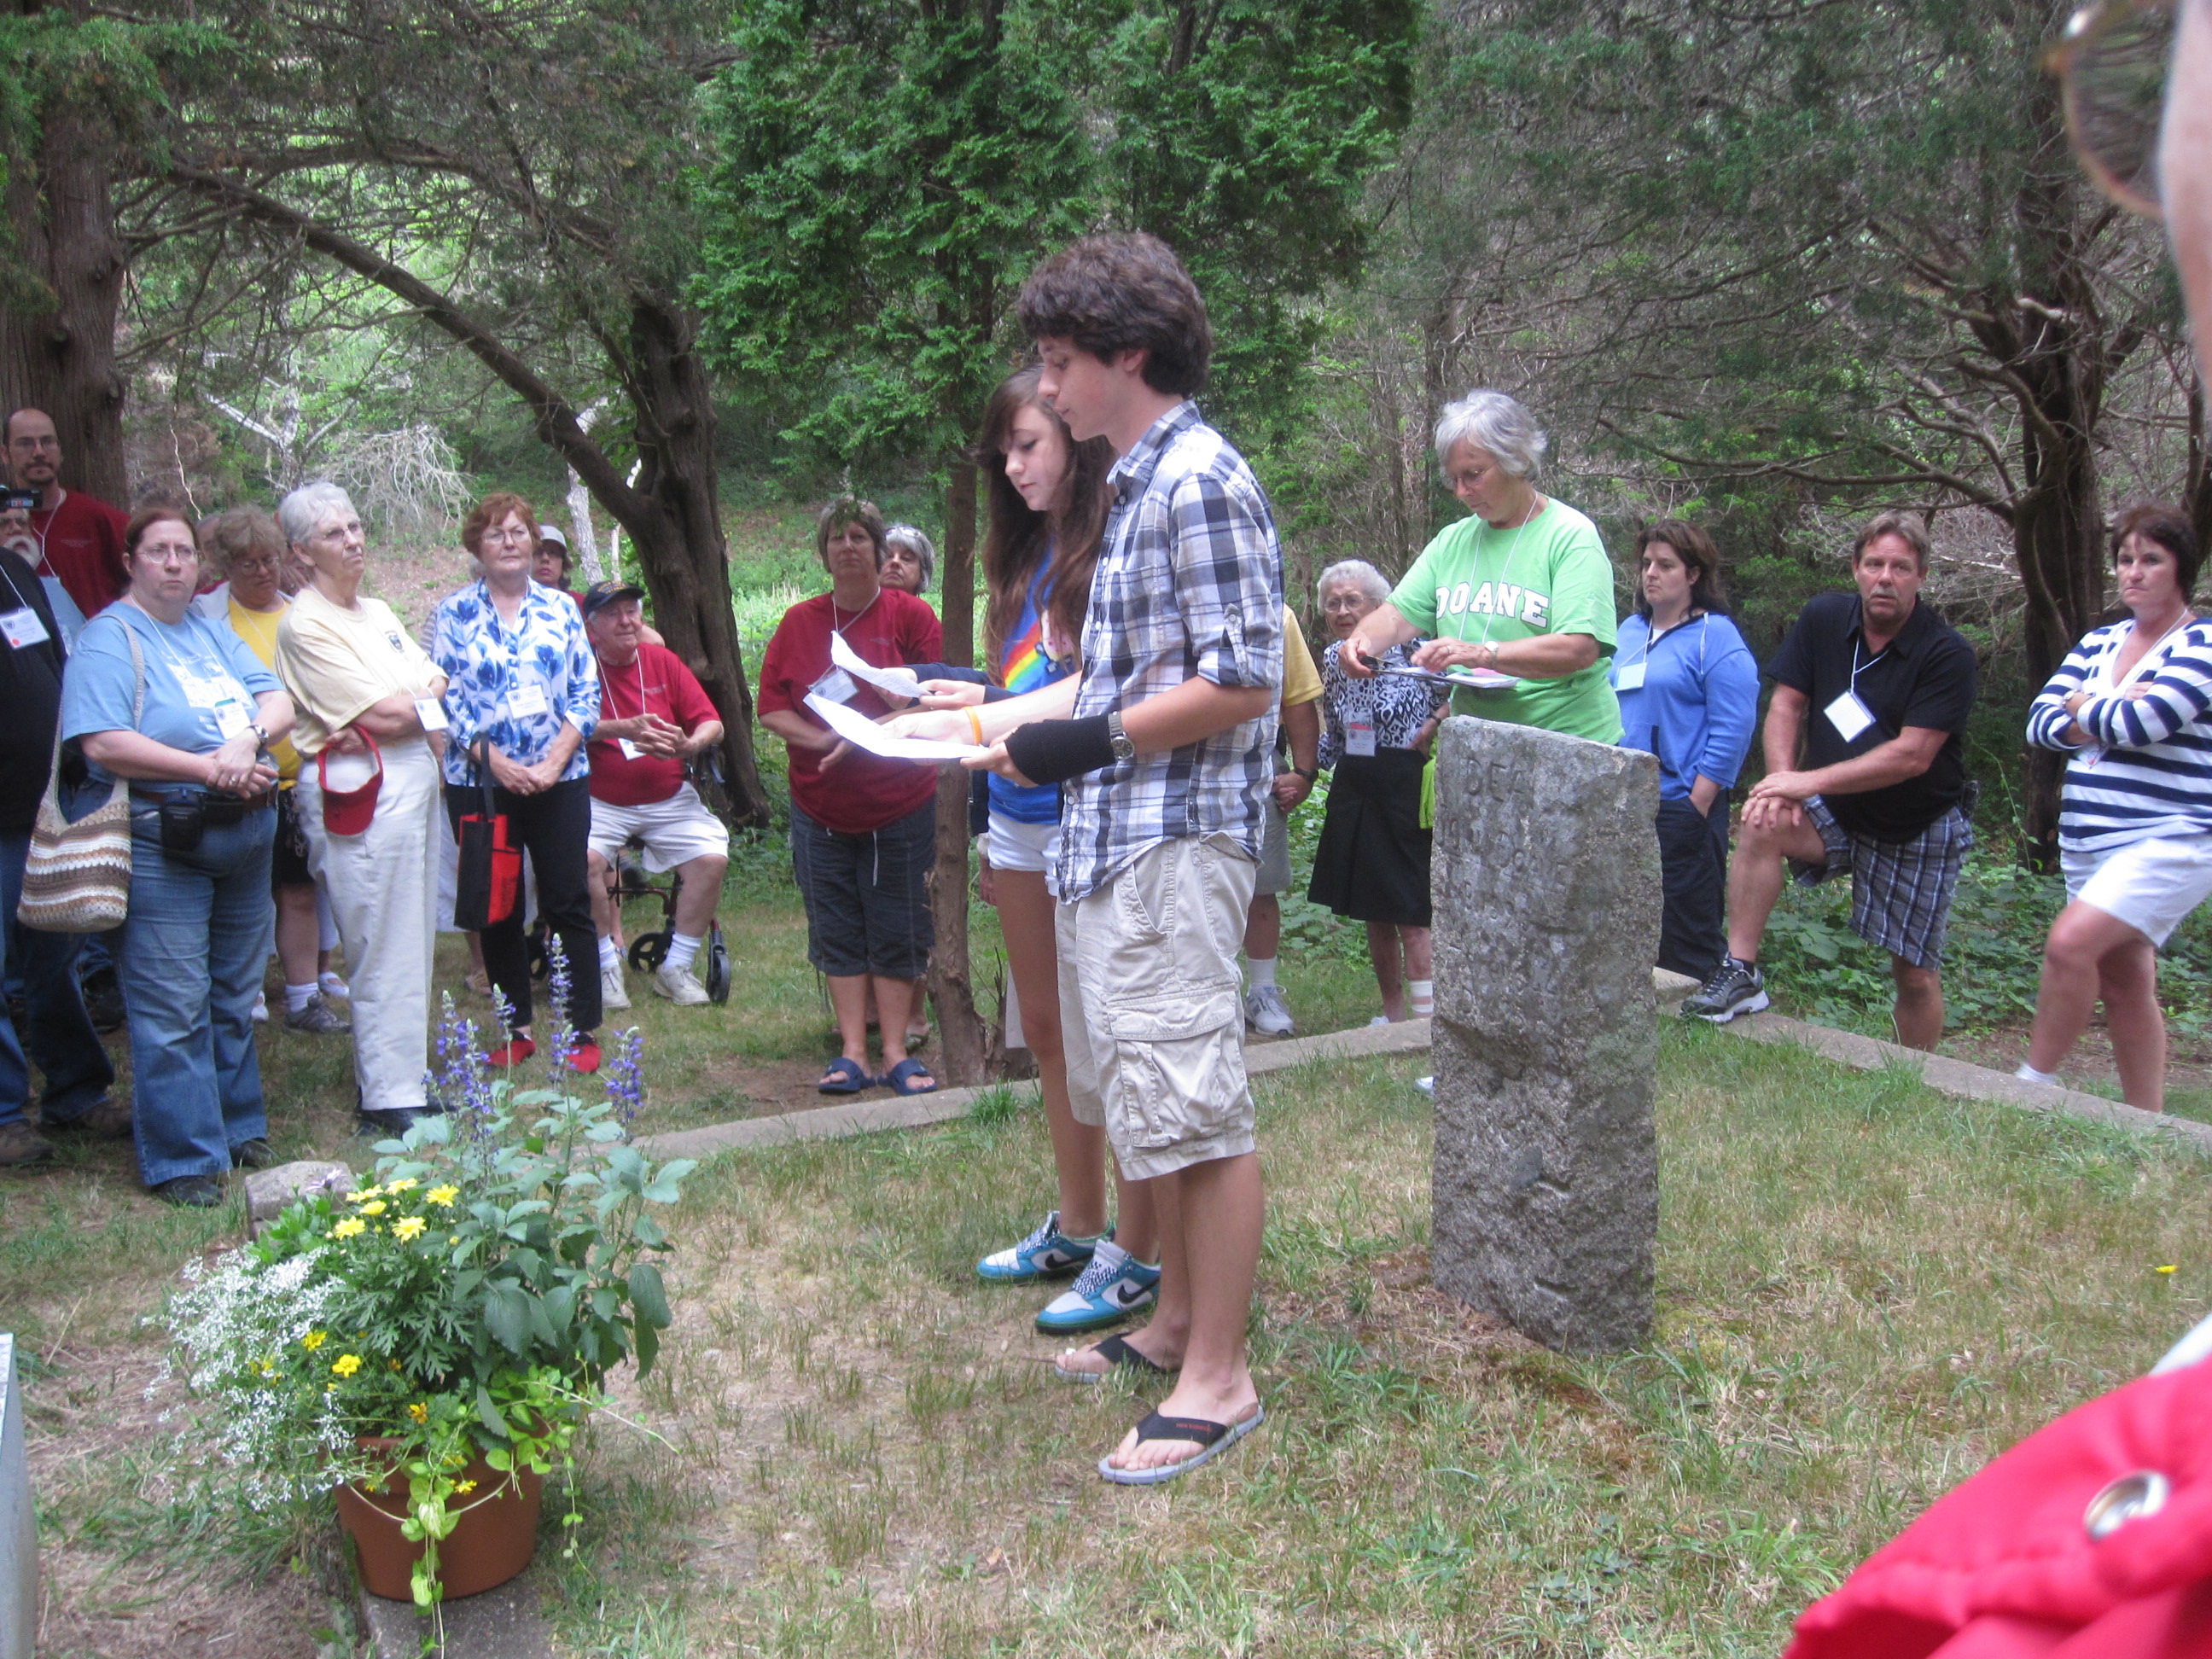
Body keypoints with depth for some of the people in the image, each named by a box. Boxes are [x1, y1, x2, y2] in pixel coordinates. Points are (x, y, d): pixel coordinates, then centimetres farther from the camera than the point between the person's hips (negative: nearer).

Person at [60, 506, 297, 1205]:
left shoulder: (211, 631, 15)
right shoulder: (109, 637, -6)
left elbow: (279, 701, 7)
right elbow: (104, 744, -18)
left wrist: (248, 741, -15)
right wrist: (209, 768, -19)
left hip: (244, 834, 7)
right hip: (161, 841, -7)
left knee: (234, 996, 16)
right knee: (174, 1009, -2)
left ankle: (239, 1128, 29)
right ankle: (183, 1159, 7)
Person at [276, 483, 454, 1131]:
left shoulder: (377, 612, 17)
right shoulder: (306, 625, -10)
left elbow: (434, 682, 12)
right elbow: (380, 714, -15)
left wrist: (408, 709, -9)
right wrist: (427, 706, 3)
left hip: (414, 780, 9)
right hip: (361, 794, -8)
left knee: (412, 939, 13)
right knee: (384, 947, -5)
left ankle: (403, 1073, 23)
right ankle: (389, 1096, 3)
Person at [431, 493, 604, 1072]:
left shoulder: (561, 608, 6)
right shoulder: (453, 613, 3)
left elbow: (586, 693, 2)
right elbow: (447, 698, -3)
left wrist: (554, 761, -10)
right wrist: (497, 761, -14)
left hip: (559, 780, 0)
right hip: (479, 782, 0)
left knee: (569, 904, 0)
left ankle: (584, 1031, 8)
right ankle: (517, 1029, 19)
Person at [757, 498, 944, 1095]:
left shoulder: (911, 616, -3)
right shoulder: (799, 622, 5)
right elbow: (770, 707, 4)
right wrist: (820, 739, -13)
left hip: (899, 805, -2)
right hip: (822, 809, 3)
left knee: (897, 933, 3)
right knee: (837, 933, 6)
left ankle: (895, 1055, 11)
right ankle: (852, 1053, 12)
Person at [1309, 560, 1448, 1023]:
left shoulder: (1408, 649, -11)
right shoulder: (1333, 661, 8)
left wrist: (1429, 731, -12)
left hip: (1406, 789, -6)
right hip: (1353, 792, 7)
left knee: (1412, 914, -8)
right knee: (1373, 915, 11)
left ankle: (1424, 1019, -5)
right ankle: (1393, 1013, 22)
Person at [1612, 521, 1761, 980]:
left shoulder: (1715, 636, -6)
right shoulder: (1629, 632, 15)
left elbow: (1733, 728, -12)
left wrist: (1698, 804, -15)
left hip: (1683, 809, -7)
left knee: (1686, 934, -2)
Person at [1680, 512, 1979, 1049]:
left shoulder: (1947, 654, -18)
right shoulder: (1824, 619, -6)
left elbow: (1912, 757, -24)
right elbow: (1787, 704, -3)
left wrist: (1810, 781, -27)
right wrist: (1783, 783, -20)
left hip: (1920, 830, -2)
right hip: (1835, 813, 3)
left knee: (1916, 975, 3)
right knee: (1764, 823, -29)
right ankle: (1741, 973, -22)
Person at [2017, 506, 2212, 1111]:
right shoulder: (2098, 642, 13)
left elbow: (2139, 724, -20)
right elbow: (2039, 724, 3)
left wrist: (2082, 708, -1)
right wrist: (2106, 717, -13)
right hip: (2086, 841, 7)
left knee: (2070, 942, -23)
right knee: (2122, 982, 10)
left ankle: (2034, 1085, -11)